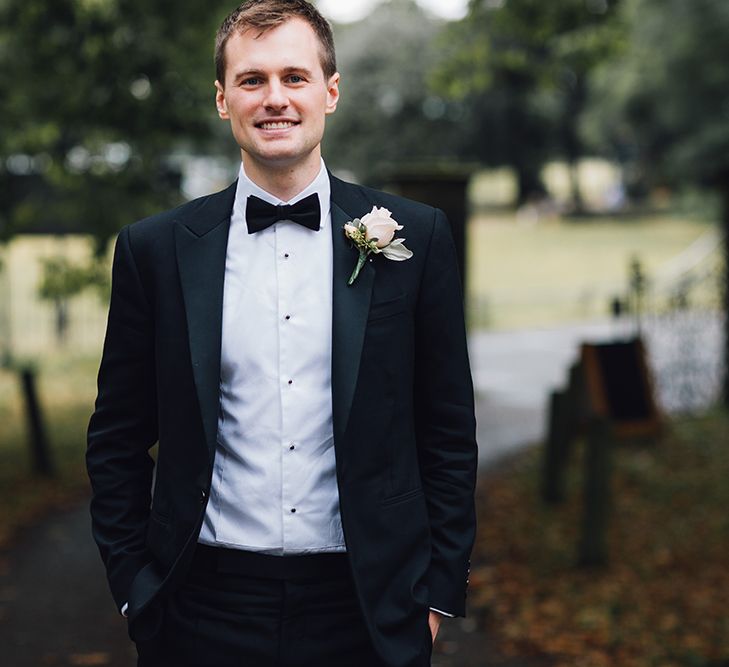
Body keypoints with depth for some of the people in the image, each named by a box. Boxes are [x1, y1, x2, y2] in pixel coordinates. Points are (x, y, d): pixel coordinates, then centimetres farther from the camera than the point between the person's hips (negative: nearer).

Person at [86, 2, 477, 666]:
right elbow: (117, 441, 6)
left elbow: (449, 431, 3)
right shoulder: (155, 249, 1)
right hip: (207, 610, 0)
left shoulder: (415, 237, 0)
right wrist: (135, 587, 1)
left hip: (368, 610, 0)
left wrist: (441, 590, 1)